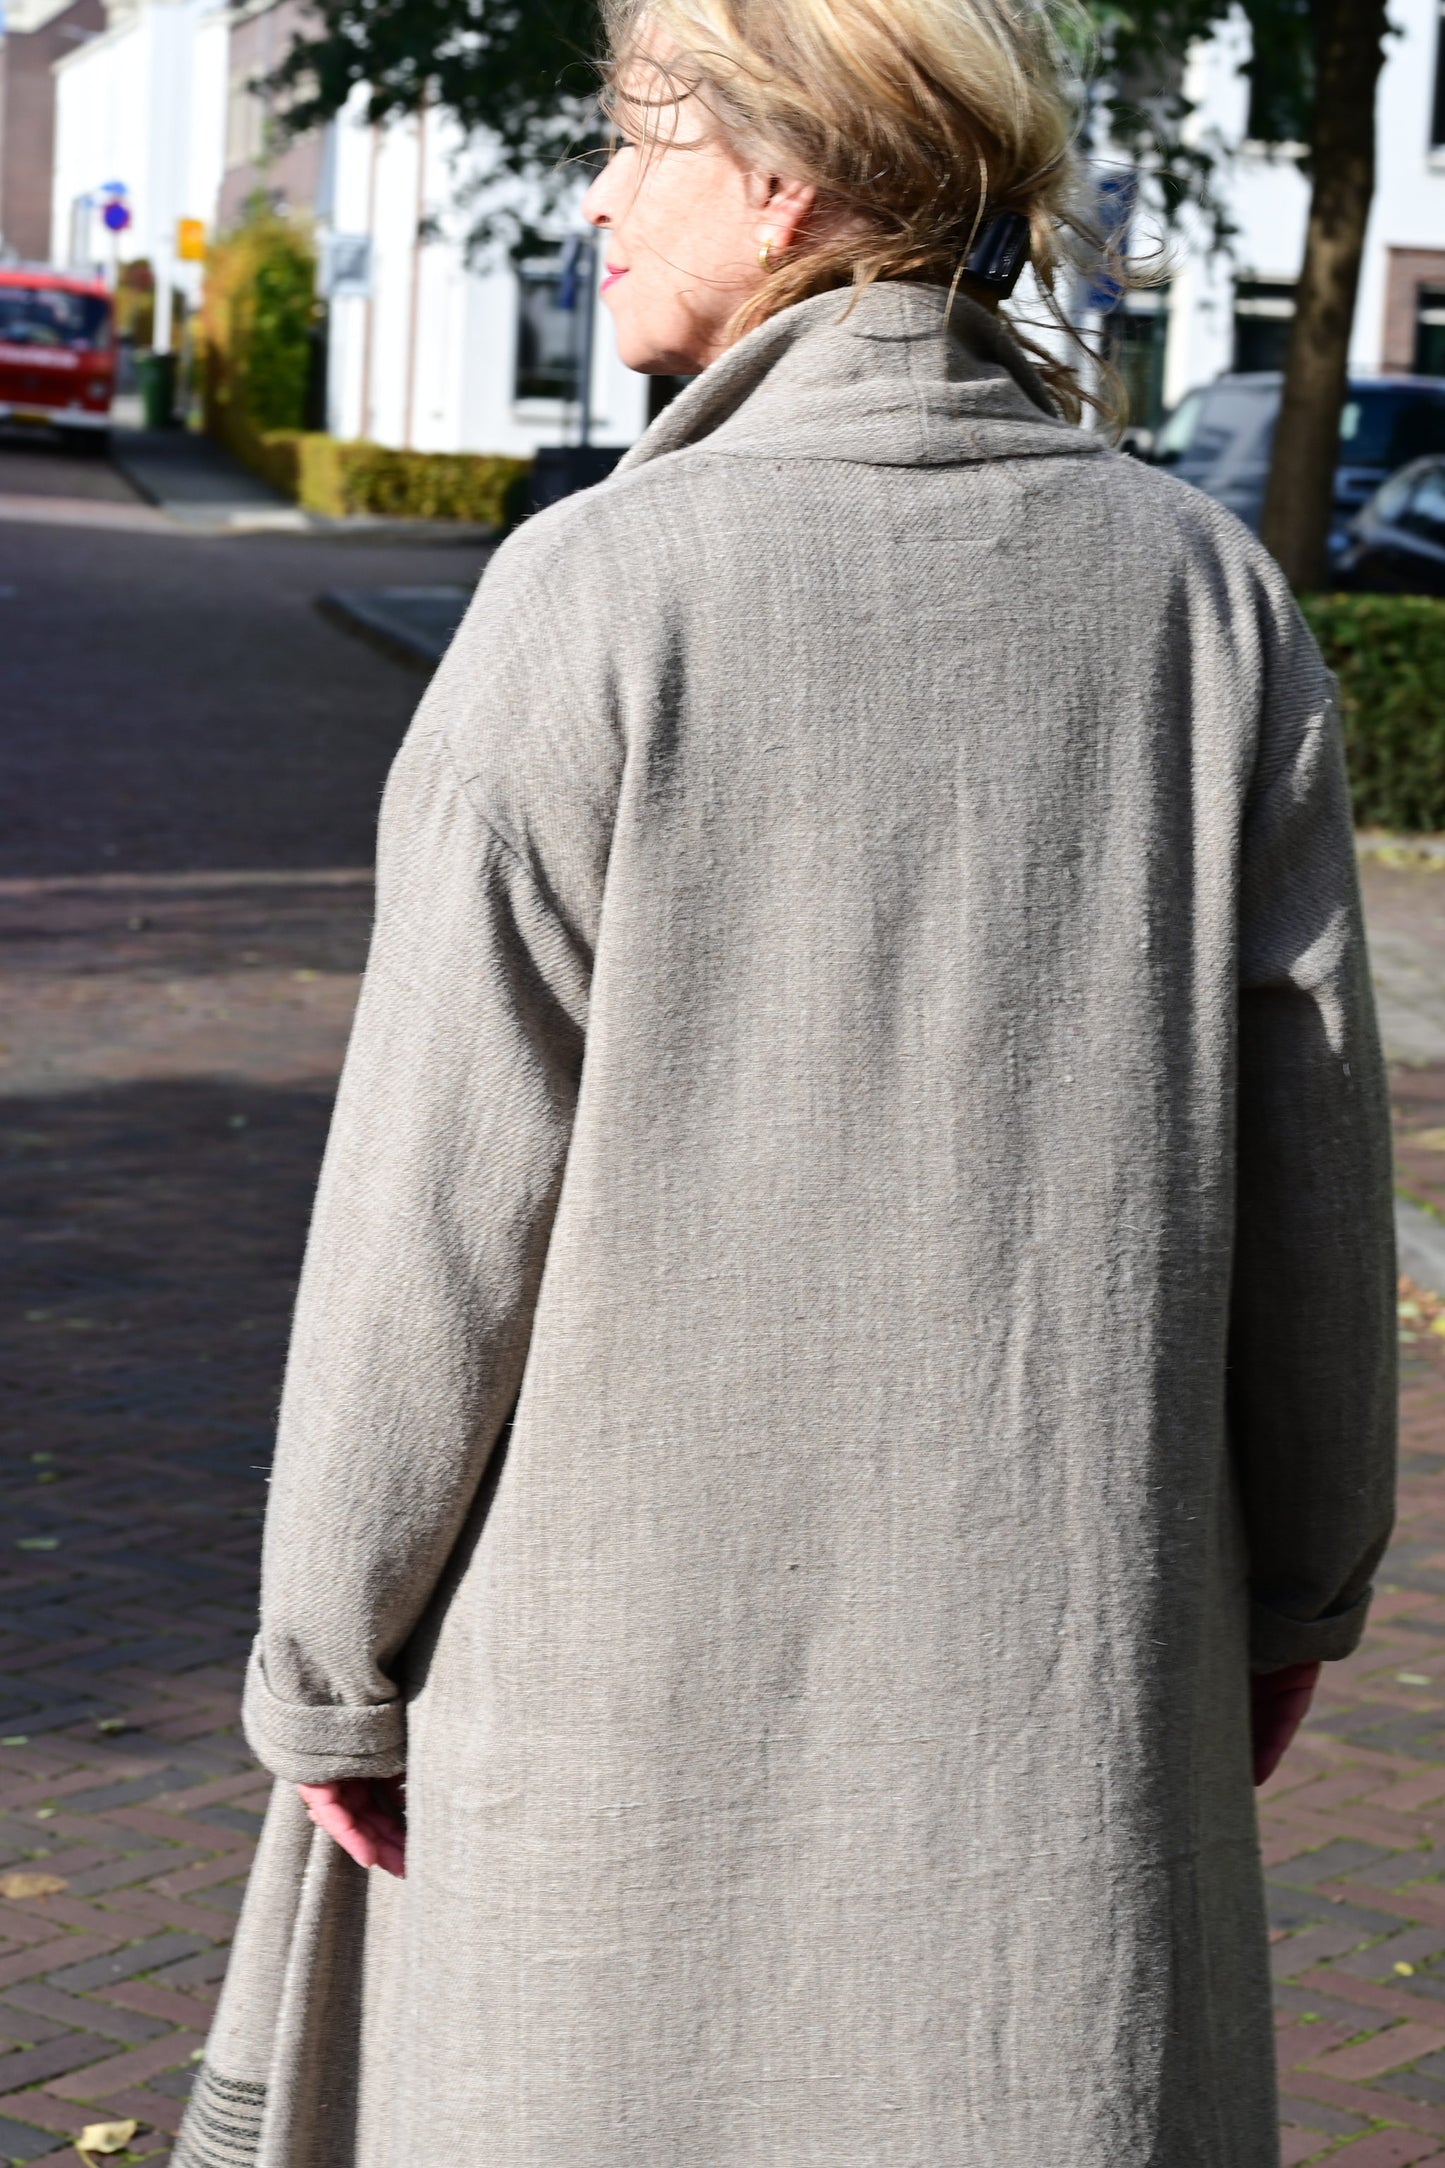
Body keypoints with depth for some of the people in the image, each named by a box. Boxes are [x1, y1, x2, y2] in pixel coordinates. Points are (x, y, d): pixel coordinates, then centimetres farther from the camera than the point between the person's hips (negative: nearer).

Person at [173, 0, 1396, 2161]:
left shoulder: (599, 596, -14)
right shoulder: (1204, 588, -2)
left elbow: (441, 1191, -12)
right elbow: (1310, 1140, 3)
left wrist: (329, 1653, -1)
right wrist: (1297, 1578, 15)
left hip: (651, 1633, -3)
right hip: (1070, 1632, 4)